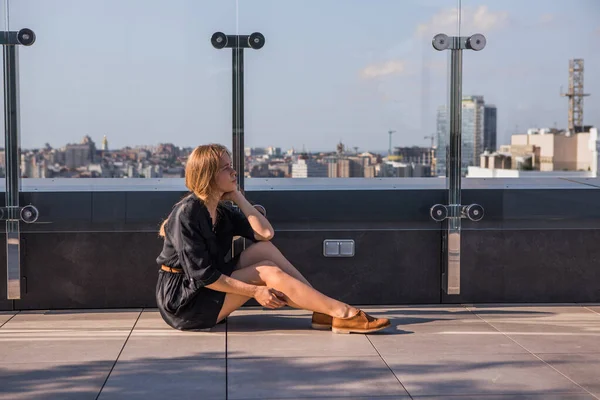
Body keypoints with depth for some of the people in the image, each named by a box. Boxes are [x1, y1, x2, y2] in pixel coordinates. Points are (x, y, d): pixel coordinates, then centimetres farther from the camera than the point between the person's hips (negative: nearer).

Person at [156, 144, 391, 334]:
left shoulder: (221, 212, 9)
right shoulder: (187, 214, -18)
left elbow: (265, 233, 1)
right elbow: (202, 275, -23)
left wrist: (238, 197, 1)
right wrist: (254, 291, -21)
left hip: (209, 287, 9)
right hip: (182, 300, -9)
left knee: (264, 249, -4)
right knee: (268, 273, -17)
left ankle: (325, 312, -11)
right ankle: (343, 314, -20)